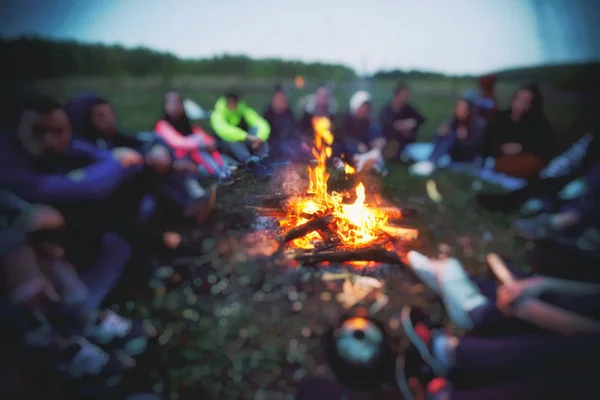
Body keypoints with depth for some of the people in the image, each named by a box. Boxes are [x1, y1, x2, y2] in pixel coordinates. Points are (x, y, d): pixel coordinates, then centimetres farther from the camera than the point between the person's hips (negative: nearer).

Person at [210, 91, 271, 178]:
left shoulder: (245, 111, -6)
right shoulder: (217, 115, -14)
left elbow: (262, 125, -20)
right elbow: (224, 131, -35)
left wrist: (259, 138, -42)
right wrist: (247, 137, -46)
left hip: (246, 143, 2)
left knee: (256, 128, -25)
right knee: (230, 137, -35)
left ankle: (260, 159, -43)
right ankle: (251, 163, -53)